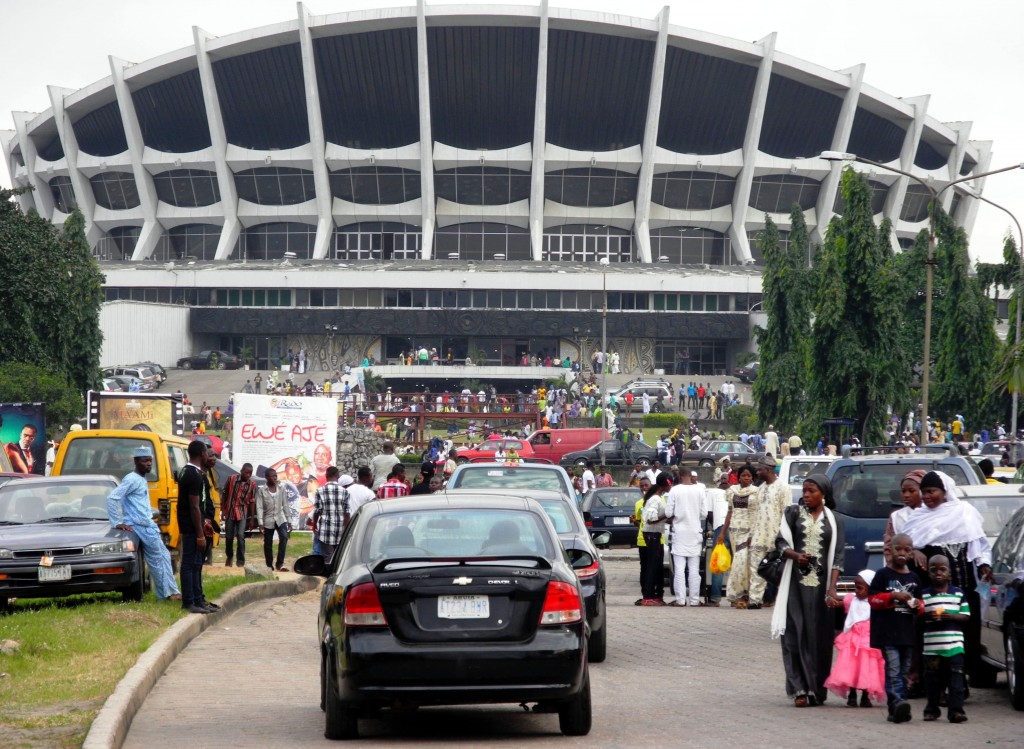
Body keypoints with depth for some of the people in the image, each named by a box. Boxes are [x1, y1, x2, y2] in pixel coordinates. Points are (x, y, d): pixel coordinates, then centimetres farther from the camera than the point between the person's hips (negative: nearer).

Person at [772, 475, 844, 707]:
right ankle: (800, 690, -8)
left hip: (821, 585, 0)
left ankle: (817, 690, 6)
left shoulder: (834, 521, 8)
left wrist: (831, 589, -10)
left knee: (820, 636, 0)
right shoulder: (793, 513, 9)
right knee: (796, 633, -6)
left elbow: (837, 557, 2)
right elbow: (780, 542, 6)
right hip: (796, 582, 0)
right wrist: (795, 555, -16)